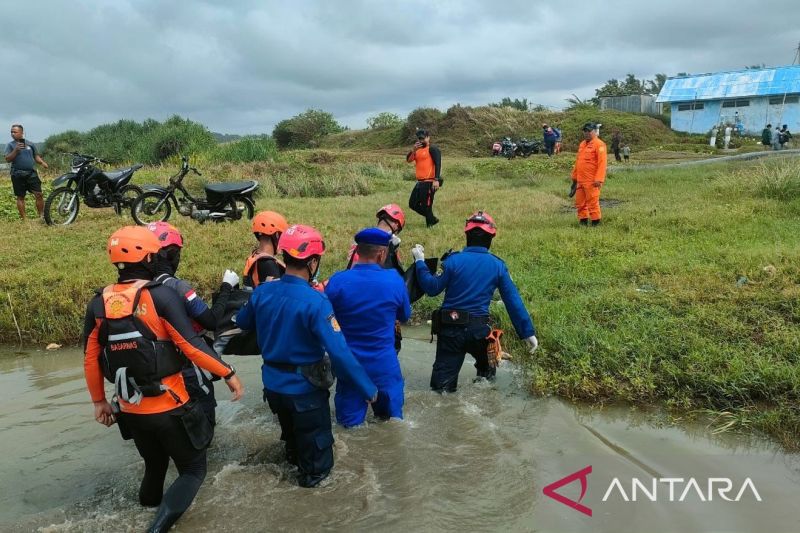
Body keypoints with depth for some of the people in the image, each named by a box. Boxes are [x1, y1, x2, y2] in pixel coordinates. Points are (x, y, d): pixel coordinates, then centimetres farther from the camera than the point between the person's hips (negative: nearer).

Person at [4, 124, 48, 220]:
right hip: (18, 175, -1)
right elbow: (8, 159, -5)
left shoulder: (30, 144, 10)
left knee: (39, 195, -7)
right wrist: (16, 150, -19)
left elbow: (36, 156, 16)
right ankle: (23, 219, 11)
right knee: (20, 197, 4)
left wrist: (42, 162, -4)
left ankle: (41, 216, 2)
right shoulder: (10, 145, 4)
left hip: (32, 173, 1)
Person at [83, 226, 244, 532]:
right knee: (193, 470, 10)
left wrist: (99, 401, 18)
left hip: (131, 410, 6)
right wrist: (228, 373, -10)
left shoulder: (99, 304, -1)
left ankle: (149, 508, 43)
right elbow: (191, 346, -19)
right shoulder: (160, 295, -16)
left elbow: (91, 360, 5)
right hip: (170, 408, -5)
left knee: (154, 466, 28)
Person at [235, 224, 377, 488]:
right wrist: (367, 388, -22)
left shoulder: (262, 292, -10)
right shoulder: (315, 302, -28)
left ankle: (294, 457, 58)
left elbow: (242, 323, 10)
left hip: (273, 384, 7)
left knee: (291, 430, 34)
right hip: (305, 388, -7)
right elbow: (339, 352, -30)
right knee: (315, 443, 19)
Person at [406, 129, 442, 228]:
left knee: (426, 205, -6)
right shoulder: (418, 150, 17)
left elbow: (438, 164, -17)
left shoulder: (433, 149, -7)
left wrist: (436, 180, -26)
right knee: (413, 204, 13)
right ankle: (432, 219, 24)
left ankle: (430, 224, 9)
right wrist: (413, 150, -11)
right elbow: (409, 160, 5)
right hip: (420, 182, 9)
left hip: (429, 182, -9)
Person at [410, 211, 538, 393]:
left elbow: (432, 288, -4)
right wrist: (528, 332, 6)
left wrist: (420, 262, 7)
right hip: (478, 329, 2)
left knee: (441, 385, 5)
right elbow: (513, 301, 0)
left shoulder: (454, 260, -8)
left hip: (450, 328, -1)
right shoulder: (498, 265, -1)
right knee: (486, 367, 33)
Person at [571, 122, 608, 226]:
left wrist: (599, 179, -21)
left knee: (592, 202, -4)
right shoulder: (582, 144, 19)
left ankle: (595, 223, 5)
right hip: (580, 180, 8)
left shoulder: (599, 144, -7)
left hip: (591, 181, -8)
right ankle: (583, 221, 22)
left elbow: (602, 163, -15)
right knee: (580, 203, 11)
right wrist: (574, 176, 20)